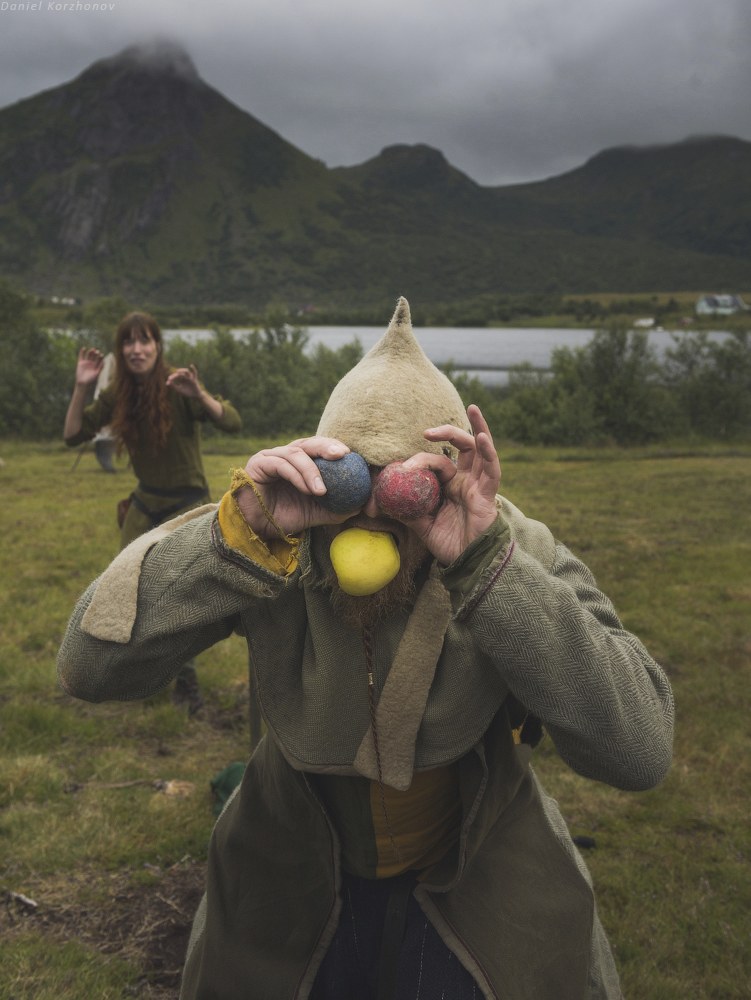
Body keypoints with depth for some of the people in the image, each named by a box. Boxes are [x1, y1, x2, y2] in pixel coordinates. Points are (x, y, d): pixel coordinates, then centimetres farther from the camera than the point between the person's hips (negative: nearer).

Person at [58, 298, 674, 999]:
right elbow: (88, 666, -29)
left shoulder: (516, 551, -25)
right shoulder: (272, 541, -23)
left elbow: (640, 752, -35)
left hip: (471, 883, -1)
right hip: (297, 880, 2)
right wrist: (242, 533, -42)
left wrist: (487, 565, -45)